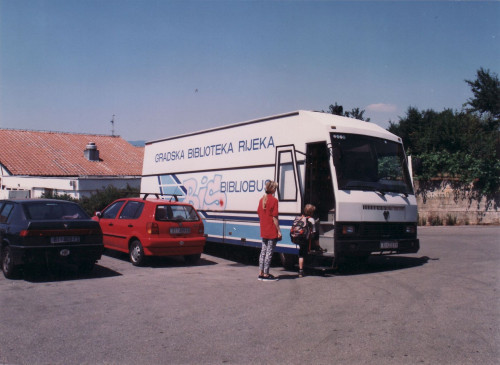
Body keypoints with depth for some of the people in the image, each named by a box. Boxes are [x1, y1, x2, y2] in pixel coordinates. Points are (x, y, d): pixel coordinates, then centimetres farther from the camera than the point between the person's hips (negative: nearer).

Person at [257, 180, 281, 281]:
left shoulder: (261, 199, 8)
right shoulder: (274, 200, -13)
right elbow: (274, 217, -15)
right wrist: (279, 231, -11)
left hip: (263, 231, 7)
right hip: (272, 231, -7)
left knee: (263, 251, 14)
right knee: (269, 252, -1)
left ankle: (261, 273, 18)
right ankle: (266, 274, 3)